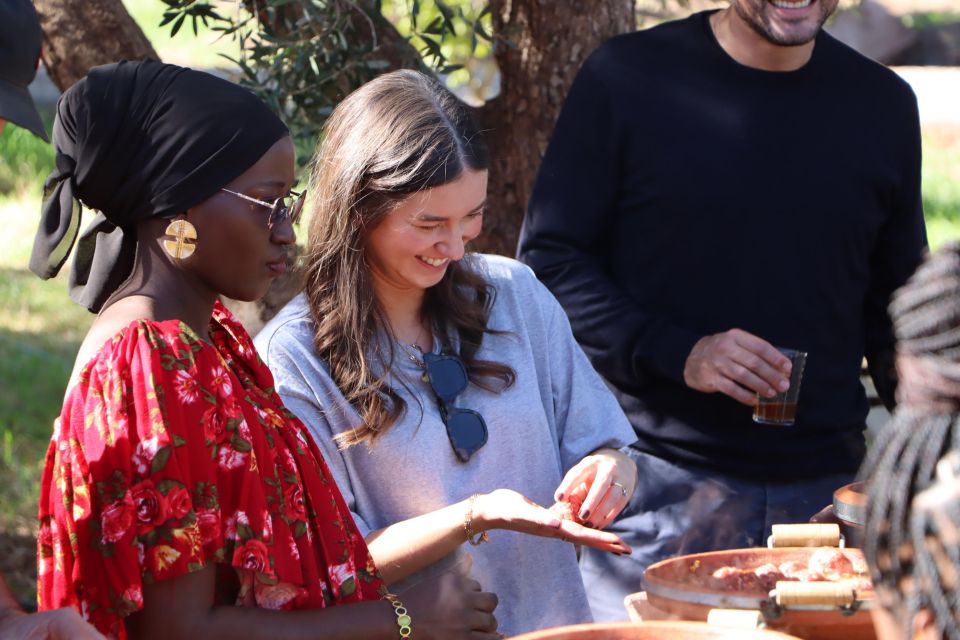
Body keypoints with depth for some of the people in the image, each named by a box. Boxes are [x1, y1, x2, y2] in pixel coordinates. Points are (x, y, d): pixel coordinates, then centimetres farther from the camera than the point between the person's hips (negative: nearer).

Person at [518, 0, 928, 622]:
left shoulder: (883, 104, 8)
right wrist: (675, 354, -16)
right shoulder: (626, 78, -2)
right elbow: (547, 261, -3)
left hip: (824, 492, 3)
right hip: (658, 488, -2)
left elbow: (895, 308, 15)